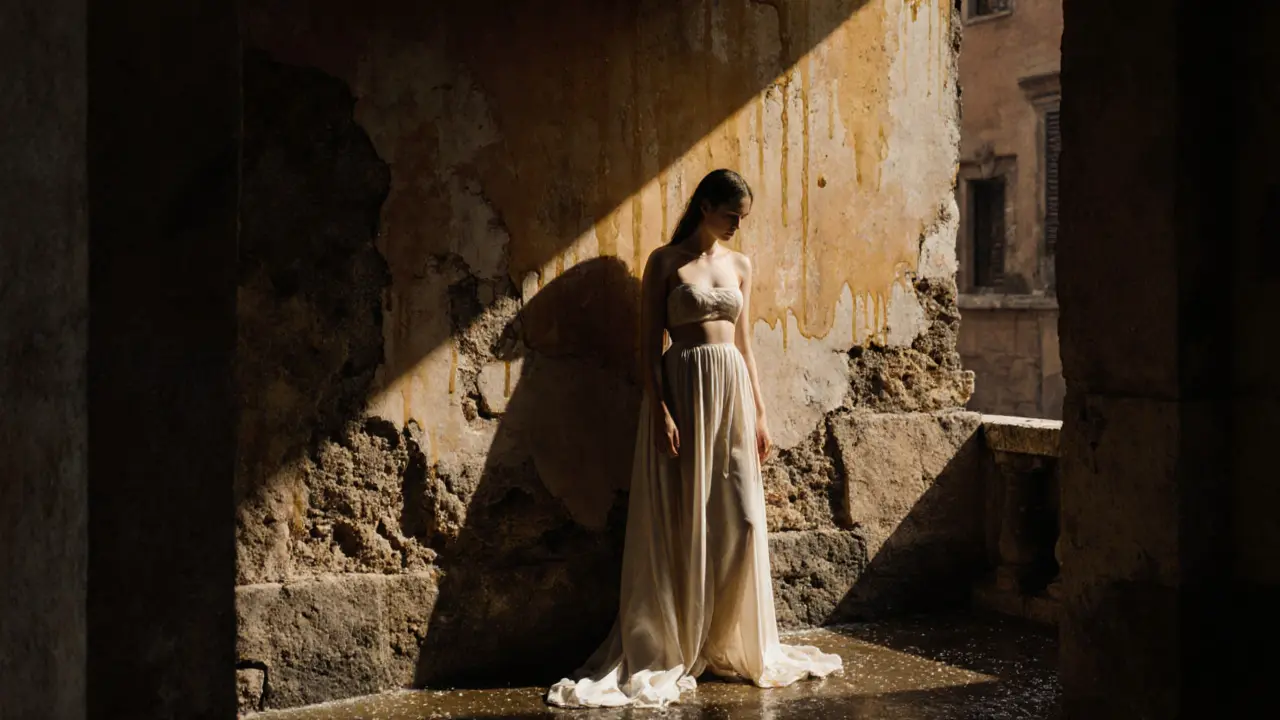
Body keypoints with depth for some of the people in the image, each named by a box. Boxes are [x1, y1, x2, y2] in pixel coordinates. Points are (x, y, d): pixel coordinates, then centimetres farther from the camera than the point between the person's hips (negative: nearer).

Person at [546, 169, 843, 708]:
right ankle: (664, 652, 11)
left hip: (732, 391, 5)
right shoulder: (665, 262, -2)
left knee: (741, 521, 1)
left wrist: (759, 412, 12)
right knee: (681, 525, -1)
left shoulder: (740, 266, 12)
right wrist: (660, 411, -15)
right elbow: (649, 344, -6)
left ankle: (736, 644, 15)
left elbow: (744, 343, 15)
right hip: (683, 390, -5)